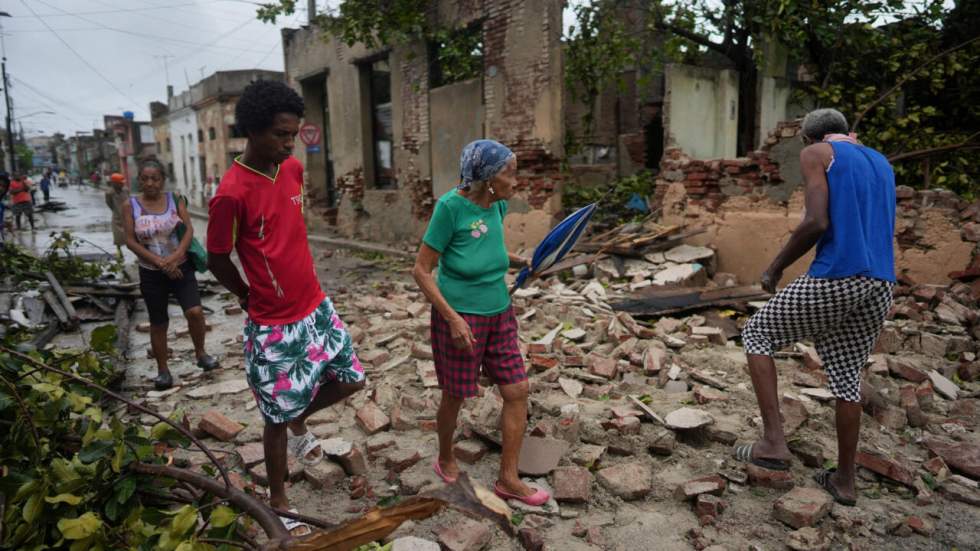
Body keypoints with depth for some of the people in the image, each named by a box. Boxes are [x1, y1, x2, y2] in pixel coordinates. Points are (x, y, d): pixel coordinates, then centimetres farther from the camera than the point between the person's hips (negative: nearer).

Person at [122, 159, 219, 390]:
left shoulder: (174, 199, 0)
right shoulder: (130, 205, -3)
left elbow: (189, 229, -8)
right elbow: (131, 241, -7)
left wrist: (175, 257, -22)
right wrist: (160, 262, -15)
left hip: (181, 268, 0)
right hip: (151, 274, 0)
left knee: (195, 311, -17)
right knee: (158, 324, 9)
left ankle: (200, 354, 8)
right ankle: (163, 370, 23)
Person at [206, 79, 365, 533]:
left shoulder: (293, 169, 0)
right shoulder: (231, 193, -22)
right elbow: (217, 261, -10)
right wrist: (252, 298, 4)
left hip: (316, 307, 7)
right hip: (273, 326, -6)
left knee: (351, 380, 14)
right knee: (277, 416, 9)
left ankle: (300, 422, 43)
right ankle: (278, 502, 31)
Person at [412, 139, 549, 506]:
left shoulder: (497, 206, 1)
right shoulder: (450, 206, -17)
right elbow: (422, 270, -14)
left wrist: (521, 261, 6)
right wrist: (452, 318, -19)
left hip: (499, 315, 6)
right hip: (459, 317, -6)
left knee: (518, 390, 4)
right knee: (454, 396, 10)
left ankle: (508, 479, 19)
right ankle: (445, 459, 39)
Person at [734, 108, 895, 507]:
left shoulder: (816, 154, 2)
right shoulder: (881, 164, 23)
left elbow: (817, 222, -12)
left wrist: (775, 268, -2)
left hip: (833, 280, -7)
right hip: (881, 285, 7)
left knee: (756, 335, 12)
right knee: (847, 378, 19)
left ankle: (774, 442, 6)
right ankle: (844, 480, 27)